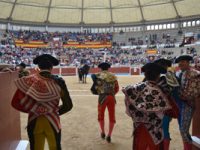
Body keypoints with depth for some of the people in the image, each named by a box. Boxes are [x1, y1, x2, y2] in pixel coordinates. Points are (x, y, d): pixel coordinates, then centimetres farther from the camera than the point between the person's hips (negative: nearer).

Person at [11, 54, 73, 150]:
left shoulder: (29, 81, -10)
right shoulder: (58, 81, -12)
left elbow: (16, 102, -9)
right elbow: (68, 105, -9)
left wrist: (33, 110, 3)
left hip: (34, 122, 1)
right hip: (53, 122, -1)